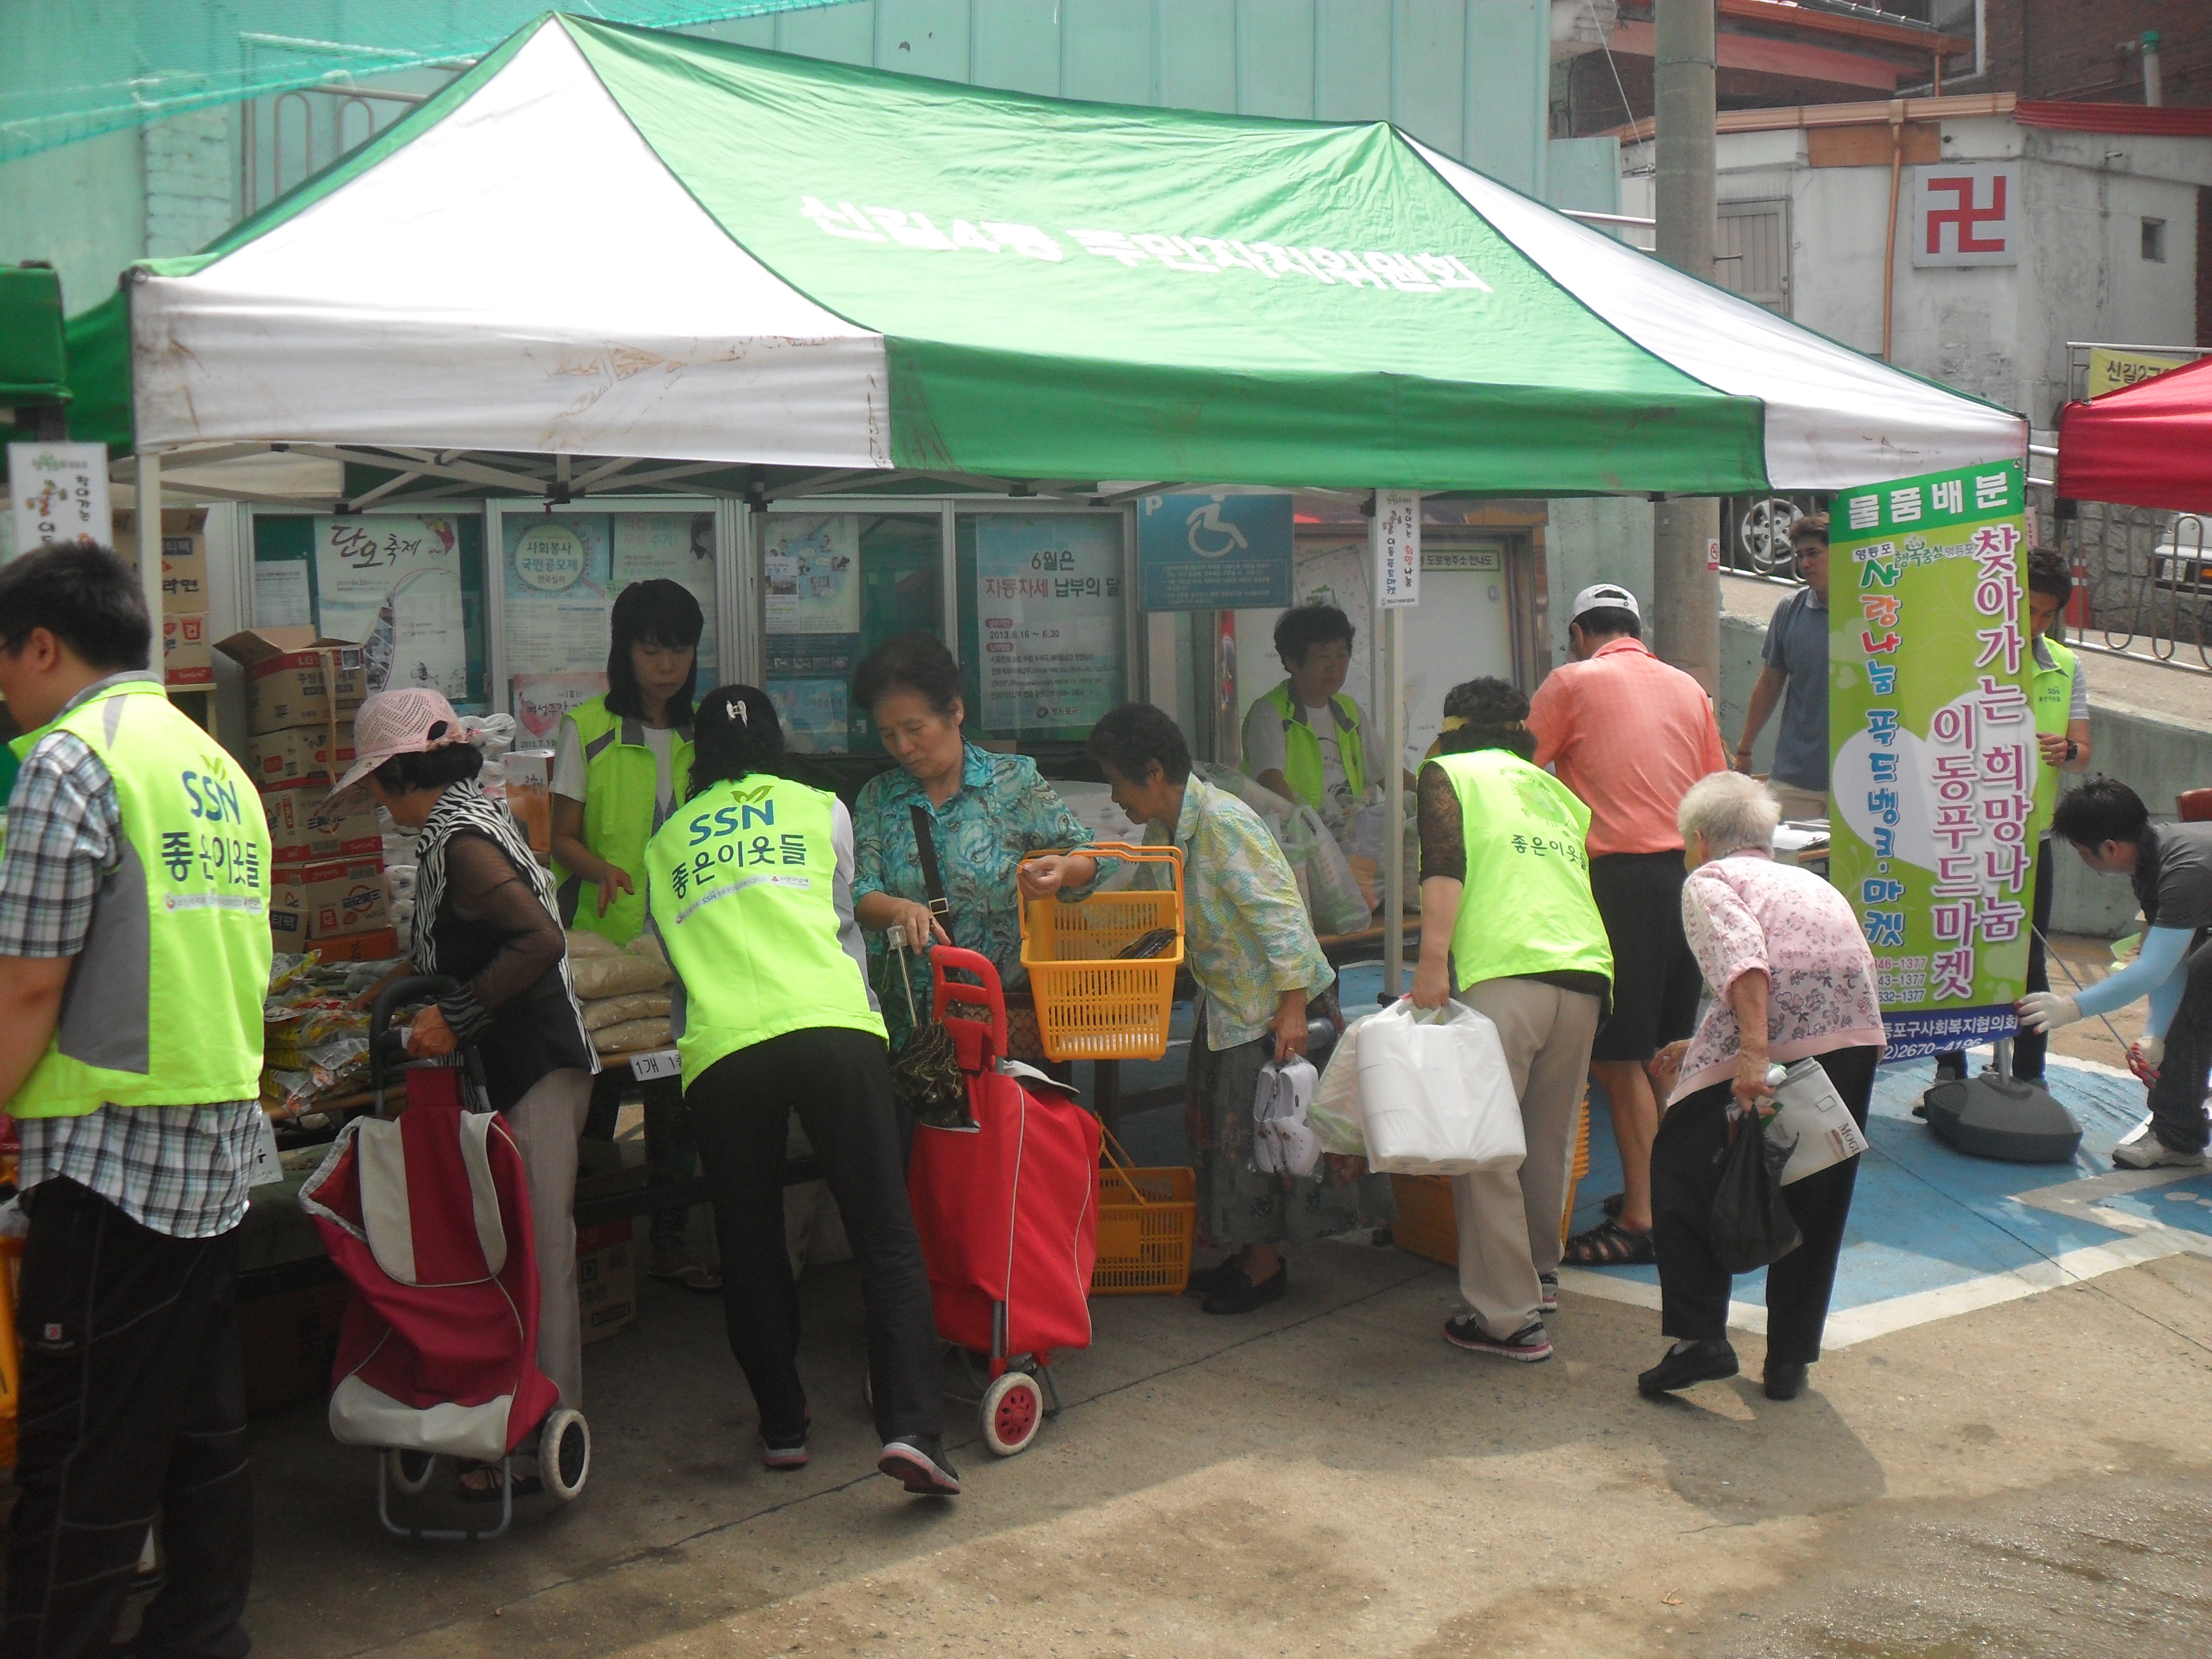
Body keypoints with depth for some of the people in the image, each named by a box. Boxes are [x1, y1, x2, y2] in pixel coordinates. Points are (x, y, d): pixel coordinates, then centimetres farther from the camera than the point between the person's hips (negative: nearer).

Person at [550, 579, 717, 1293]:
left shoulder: (704, 731, 12)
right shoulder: (586, 728, 1)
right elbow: (563, 837, 0)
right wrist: (602, 870, -21)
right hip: (605, 939, -3)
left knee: (678, 1090, 5)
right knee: (598, 1088, -1)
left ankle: (668, 1240, 15)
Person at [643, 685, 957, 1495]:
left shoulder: (665, 843, 23)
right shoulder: (820, 810, 20)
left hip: (720, 1052, 1)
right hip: (833, 1029, -1)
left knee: (751, 1251, 15)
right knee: (887, 1239, -2)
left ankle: (782, 1426, 21)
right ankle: (911, 1427, -15)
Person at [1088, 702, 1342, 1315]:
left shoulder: (1224, 822, -23)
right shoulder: (1161, 830, 6)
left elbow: (1280, 913, -24)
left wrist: (1292, 1009, -25)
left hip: (1270, 1004, -10)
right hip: (1223, 1004, 10)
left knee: (1256, 1127, -2)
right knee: (1216, 1124, 14)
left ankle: (1266, 1264, 13)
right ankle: (1247, 1253, 27)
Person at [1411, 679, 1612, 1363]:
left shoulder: (1448, 774, 12)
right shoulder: (1560, 795, 28)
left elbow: (1445, 870, -4)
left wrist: (1432, 961, -11)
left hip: (1503, 974, -6)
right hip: (1585, 973, 6)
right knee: (1549, 1143, 20)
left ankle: (1508, 1318, -1)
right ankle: (1540, 1275, 35)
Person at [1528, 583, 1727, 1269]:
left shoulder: (1571, 682, 0)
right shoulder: (1688, 688, 15)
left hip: (1618, 876, -6)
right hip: (1689, 871, 6)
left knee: (1618, 1058, -3)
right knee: (1669, 1052, 16)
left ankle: (1640, 1219, -2)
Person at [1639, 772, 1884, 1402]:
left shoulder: (1709, 879, 12)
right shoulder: (1812, 883, 33)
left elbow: (1742, 955, -10)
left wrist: (1751, 1053, -21)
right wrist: (1701, 1052, 47)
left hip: (1772, 1045, -6)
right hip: (1858, 1037, 6)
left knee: (1681, 1171, 10)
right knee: (1815, 1201, 19)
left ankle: (1700, 1338, 2)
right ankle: (1789, 1361, 22)